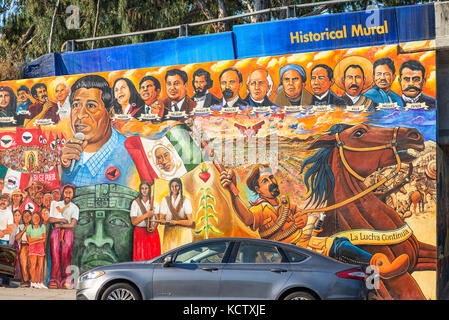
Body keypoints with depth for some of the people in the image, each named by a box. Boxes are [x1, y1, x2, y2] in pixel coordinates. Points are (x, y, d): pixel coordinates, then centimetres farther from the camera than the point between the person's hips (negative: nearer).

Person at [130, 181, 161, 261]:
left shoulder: (154, 203, 9)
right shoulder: (135, 203, -1)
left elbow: (157, 218, 6)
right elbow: (134, 222, -7)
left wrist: (154, 227, -14)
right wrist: (146, 215, -15)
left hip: (153, 232, 3)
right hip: (140, 233, -3)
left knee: (154, 256, -2)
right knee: (141, 256, -6)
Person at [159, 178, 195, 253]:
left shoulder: (185, 200, -3)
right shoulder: (165, 199, 4)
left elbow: (190, 221, -5)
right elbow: (162, 218, 7)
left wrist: (176, 222, -17)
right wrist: (165, 221, -16)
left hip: (183, 233, -2)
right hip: (169, 232, 2)